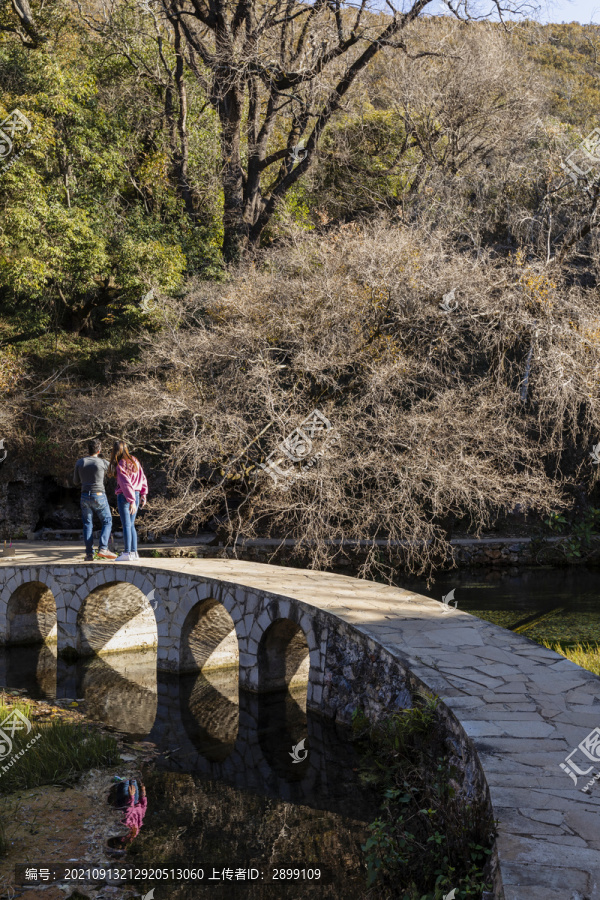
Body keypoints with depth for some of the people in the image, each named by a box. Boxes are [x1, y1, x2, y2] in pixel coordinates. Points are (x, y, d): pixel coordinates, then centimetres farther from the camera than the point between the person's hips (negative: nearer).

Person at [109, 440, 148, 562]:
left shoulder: (120, 465, -13)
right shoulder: (135, 461, 8)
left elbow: (126, 484, -18)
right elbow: (143, 478, 9)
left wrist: (131, 501, -20)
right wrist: (143, 494, 13)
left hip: (124, 497, -7)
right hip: (136, 495, 7)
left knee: (126, 525, -5)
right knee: (131, 525, 13)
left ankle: (127, 553, -4)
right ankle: (134, 552, 13)